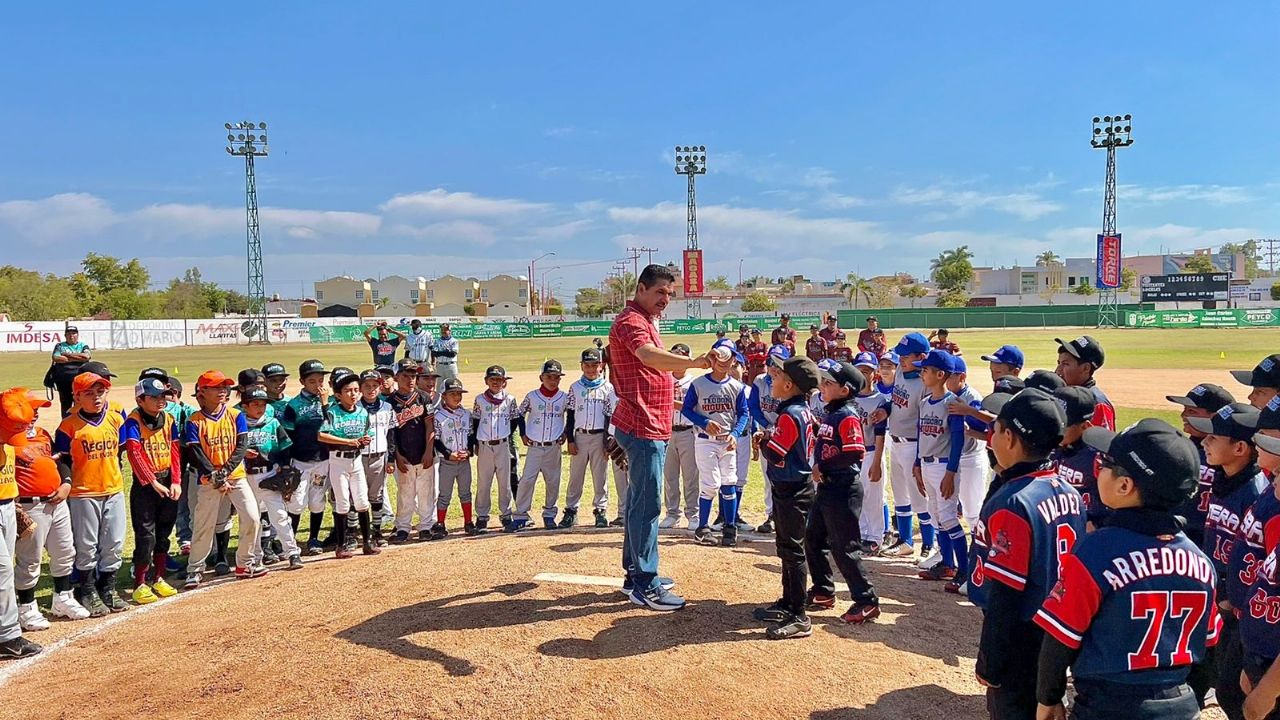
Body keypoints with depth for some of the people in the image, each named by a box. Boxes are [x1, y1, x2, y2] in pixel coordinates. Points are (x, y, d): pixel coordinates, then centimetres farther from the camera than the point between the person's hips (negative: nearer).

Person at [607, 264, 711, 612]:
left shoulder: (645, 321, 18)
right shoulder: (631, 321, -15)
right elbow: (649, 355, -36)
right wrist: (693, 362, -49)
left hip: (651, 427, 11)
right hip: (644, 428, -11)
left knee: (640, 500, 16)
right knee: (648, 504, -8)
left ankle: (636, 573, 26)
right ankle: (645, 586, -2)